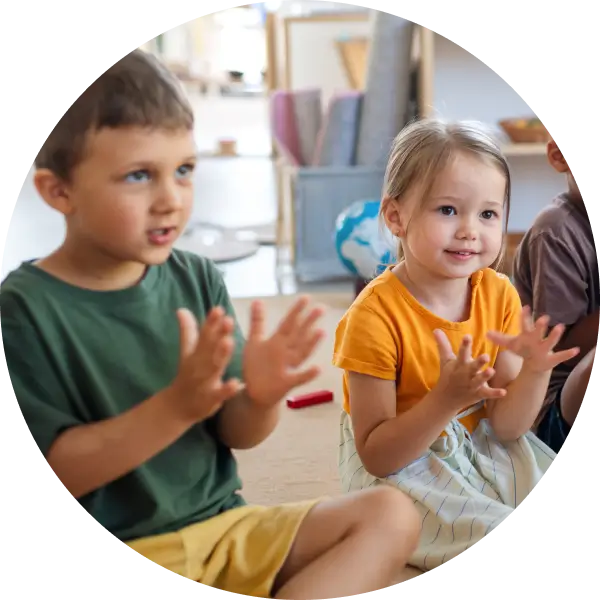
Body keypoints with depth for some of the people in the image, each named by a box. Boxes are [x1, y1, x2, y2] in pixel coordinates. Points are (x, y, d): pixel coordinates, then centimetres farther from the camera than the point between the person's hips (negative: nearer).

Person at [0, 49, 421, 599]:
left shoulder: (197, 279, 1)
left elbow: (236, 434, 5)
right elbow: (53, 473, -16)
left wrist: (261, 397, -19)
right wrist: (177, 405, -27)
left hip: (222, 526, 6)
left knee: (391, 514, -6)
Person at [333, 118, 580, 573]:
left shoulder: (500, 296, -7)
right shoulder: (377, 314, -23)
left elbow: (505, 426, -4)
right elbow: (376, 457, -22)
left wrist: (535, 372, -24)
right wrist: (447, 400, -36)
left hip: (482, 449, 5)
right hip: (399, 467, -5)